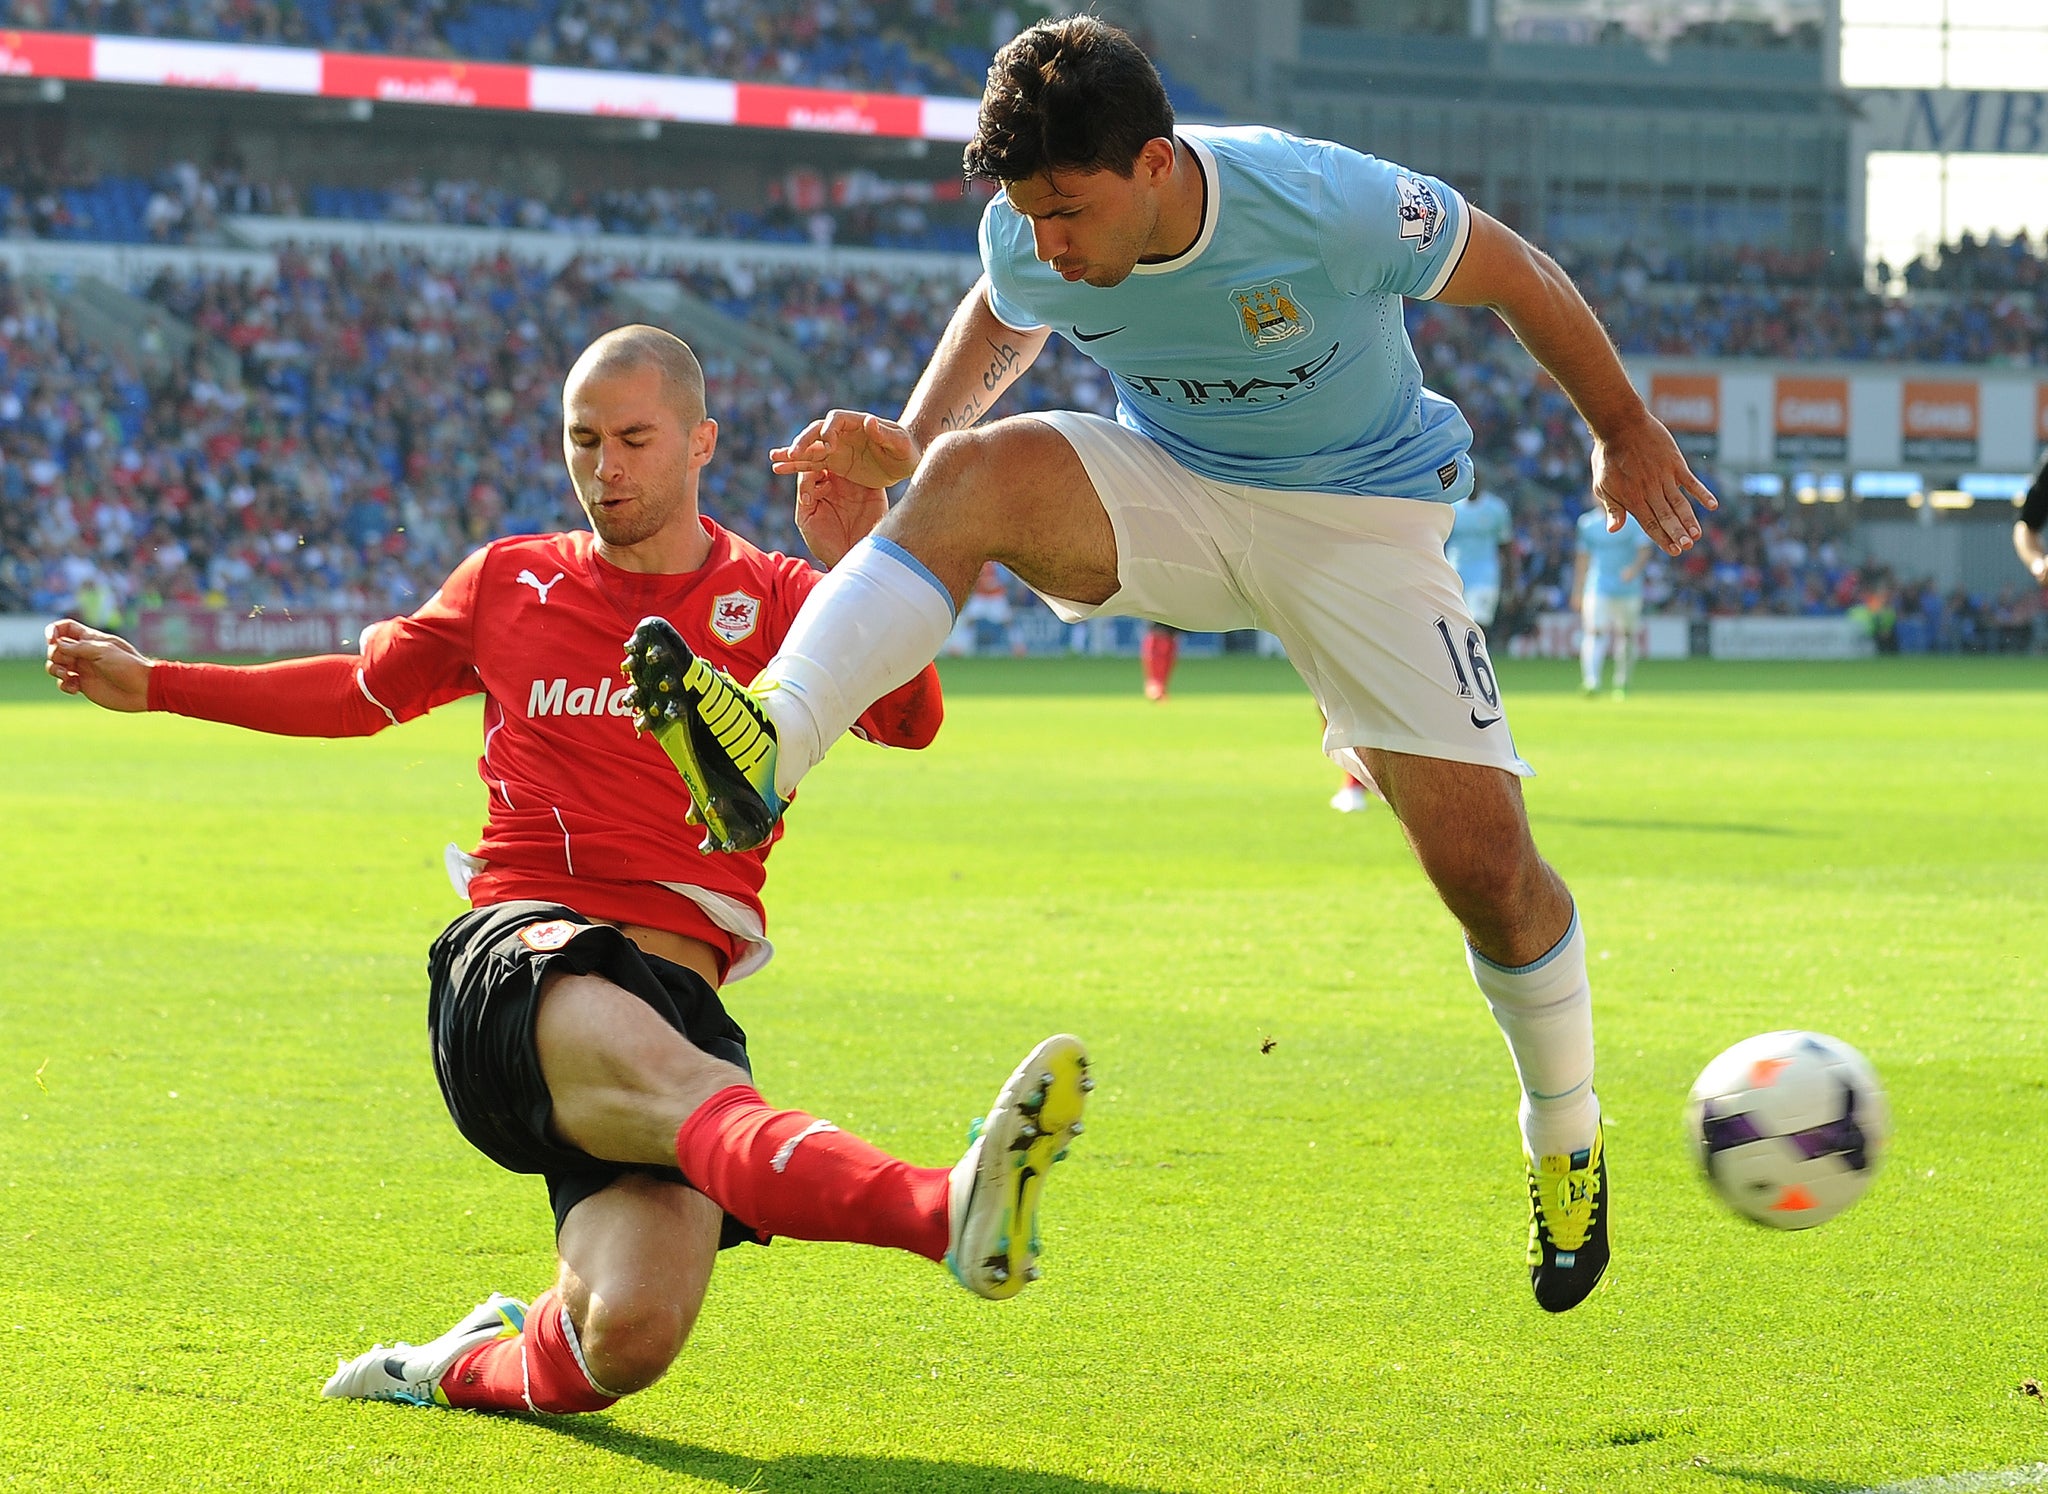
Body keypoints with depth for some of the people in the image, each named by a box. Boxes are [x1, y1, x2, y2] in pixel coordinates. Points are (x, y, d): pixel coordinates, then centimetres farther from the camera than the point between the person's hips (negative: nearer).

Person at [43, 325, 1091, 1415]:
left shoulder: (768, 599, 11)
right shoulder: (511, 583, 19)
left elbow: (907, 721, -7)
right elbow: (366, 690, 37)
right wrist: (155, 685, 38)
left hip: (679, 985, 0)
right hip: (515, 957, 0)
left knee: (630, 1336, -23)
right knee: (664, 1074, -38)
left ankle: (471, 1369, 15)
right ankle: (947, 1209, -68)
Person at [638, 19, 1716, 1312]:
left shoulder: (1327, 208, -29)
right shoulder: (1029, 244, -16)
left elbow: (1517, 275, -11)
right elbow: (1001, 328, 11)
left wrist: (1626, 431, 4)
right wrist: (907, 442, -6)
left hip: (1359, 515, -2)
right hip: (1171, 492, 3)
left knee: (1486, 865, -9)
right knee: (972, 474, -30)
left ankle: (1567, 1144, 20)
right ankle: (764, 753, -48)